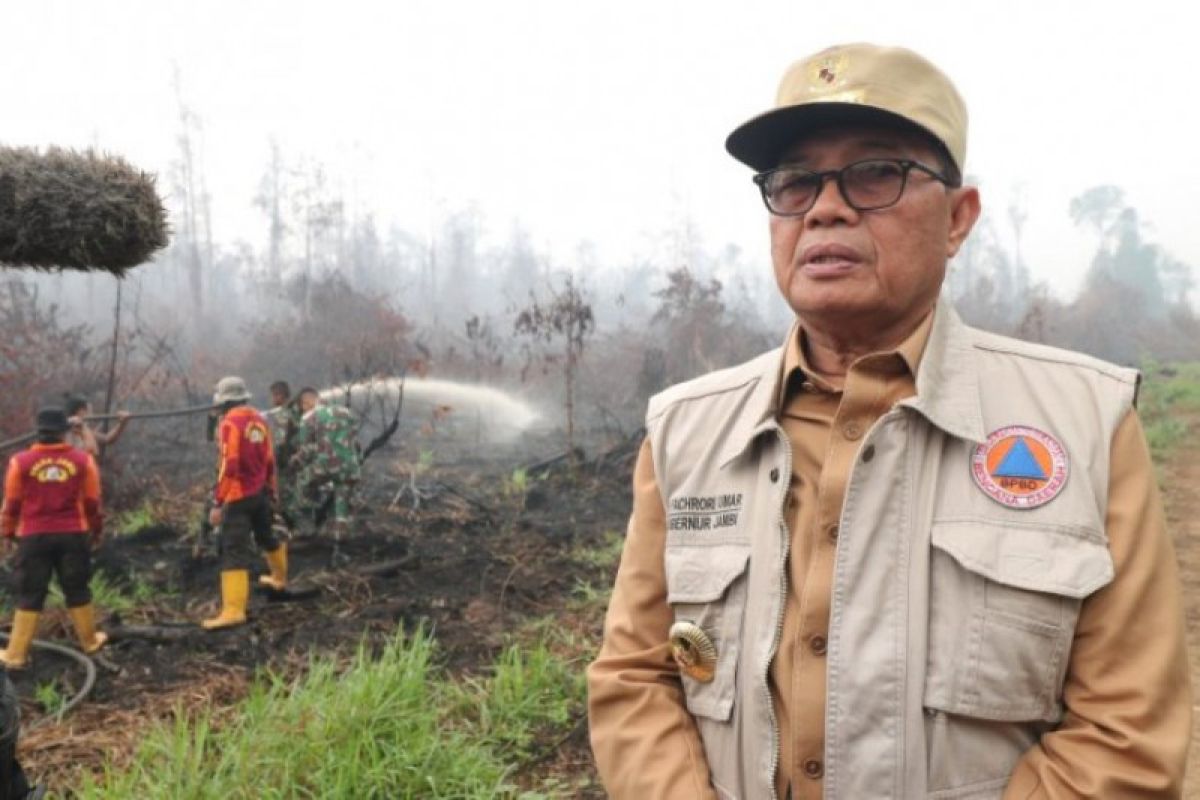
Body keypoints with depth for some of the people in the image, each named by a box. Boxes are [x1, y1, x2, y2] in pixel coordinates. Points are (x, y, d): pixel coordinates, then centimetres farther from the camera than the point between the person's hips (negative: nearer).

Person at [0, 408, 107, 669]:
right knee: (77, 591, 15)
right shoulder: (83, 460, -4)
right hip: (73, 535, 1)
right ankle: (90, 640, 27)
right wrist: (97, 529, 18)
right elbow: (92, 501, 4)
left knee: (29, 596, 7)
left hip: (34, 537, -1)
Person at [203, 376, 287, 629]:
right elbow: (270, 460, 13)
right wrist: (271, 490, 23)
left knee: (234, 550, -11)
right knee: (266, 536, 27)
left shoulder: (230, 423, -15)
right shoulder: (259, 420, 7)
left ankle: (233, 610, -17)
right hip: (261, 492, 8)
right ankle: (280, 578, 48)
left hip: (239, 496, -8)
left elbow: (228, 467, -21)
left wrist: (217, 503, -19)